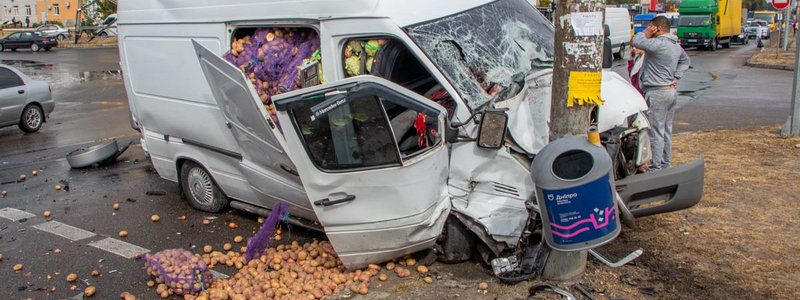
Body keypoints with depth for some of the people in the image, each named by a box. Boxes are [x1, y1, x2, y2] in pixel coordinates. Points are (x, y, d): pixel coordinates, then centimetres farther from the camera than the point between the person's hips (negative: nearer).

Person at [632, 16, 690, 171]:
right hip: (672, 91, 10)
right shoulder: (677, 46, 13)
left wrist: (647, 32, -8)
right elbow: (686, 61, 28)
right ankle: (666, 164, 25)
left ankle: (656, 168, -3)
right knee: (667, 131, 16)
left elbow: (637, 41, -25)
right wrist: (676, 77, 17)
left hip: (657, 93, -10)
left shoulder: (659, 44, -19)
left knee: (656, 132, -5)